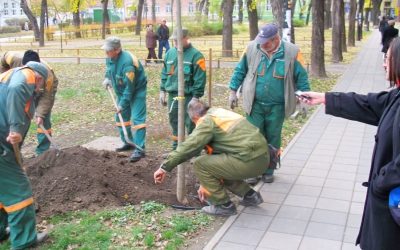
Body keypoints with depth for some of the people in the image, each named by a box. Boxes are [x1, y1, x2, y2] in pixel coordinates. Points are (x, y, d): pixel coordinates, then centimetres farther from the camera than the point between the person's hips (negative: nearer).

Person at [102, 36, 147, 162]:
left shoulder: (127, 62, -33)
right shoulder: (110, 57, -6)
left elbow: (129, 87, -30)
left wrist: (123, 104, -25)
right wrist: (107, 78, -1)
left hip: (136, 91, -9)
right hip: (121, 91, 9)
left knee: (137, 118, -13)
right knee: (120, 117, 13)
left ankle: (139, 149, -13)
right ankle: (128, 142, 28)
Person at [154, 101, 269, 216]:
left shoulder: (207, 121, -4)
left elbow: (188, 147, -15)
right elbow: (214, 151, 28)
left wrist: (164, 167, -8)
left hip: (249, 161, -10)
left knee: (200, 164, -3)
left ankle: (224, 205, 5)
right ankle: (250, 195, 28)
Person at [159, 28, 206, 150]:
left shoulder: (195, 55, -9)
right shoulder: (170, 53, 10)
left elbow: (200, 79, -11)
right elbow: (164, 73, 17)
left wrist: (195, 97, -14)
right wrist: (162, 90, 13)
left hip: (188, 96, -6)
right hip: (172, 94, 6)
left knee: (191, 124, -1)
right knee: (174, 122, 15)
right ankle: (176, 147, 29)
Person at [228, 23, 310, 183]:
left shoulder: (291, 52, -9)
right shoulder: (252, 48, -6)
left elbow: (301, 78, 0)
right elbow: (239, 71, 5)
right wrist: (233, 92, 4)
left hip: (277, 107, 0)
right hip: (255, 104, 1)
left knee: (273, 140, 12)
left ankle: (268, 170, 28)